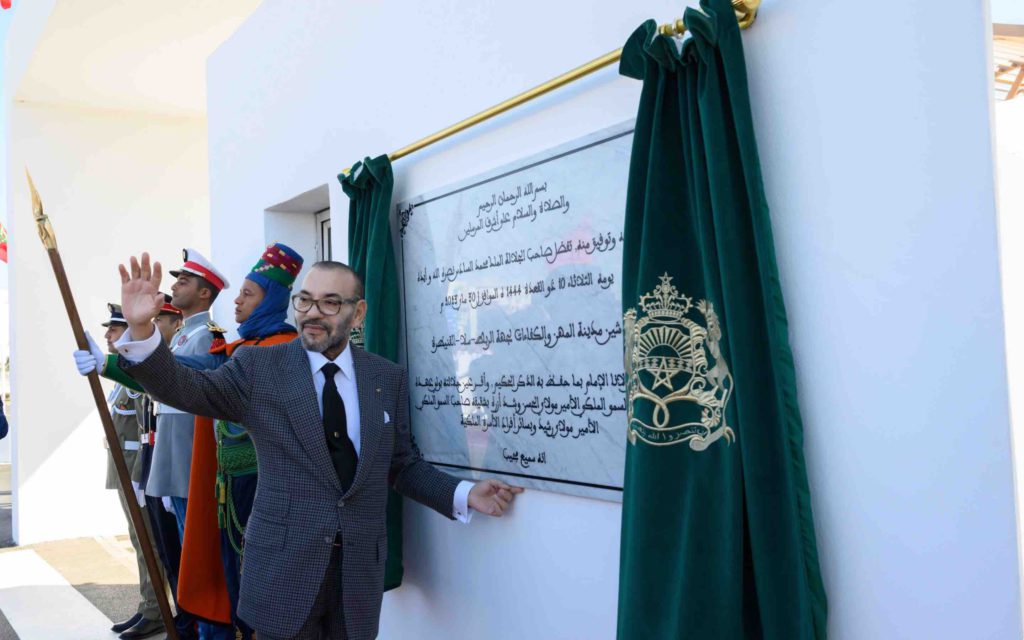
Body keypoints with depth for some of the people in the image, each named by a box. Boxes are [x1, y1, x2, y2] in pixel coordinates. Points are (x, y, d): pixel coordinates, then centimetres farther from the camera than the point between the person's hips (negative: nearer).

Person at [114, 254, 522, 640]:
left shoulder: (388, 378, 4)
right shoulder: (258, 367, -2)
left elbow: (402, 464, 9)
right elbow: (187, 389, -8)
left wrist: (464, 495, -4)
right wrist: (141, 329, -24)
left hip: (361, 568, 2)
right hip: (284, 565, -2)